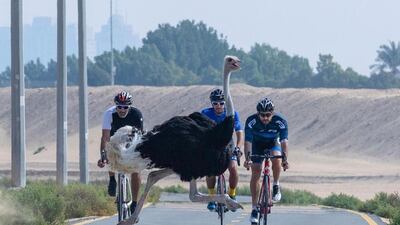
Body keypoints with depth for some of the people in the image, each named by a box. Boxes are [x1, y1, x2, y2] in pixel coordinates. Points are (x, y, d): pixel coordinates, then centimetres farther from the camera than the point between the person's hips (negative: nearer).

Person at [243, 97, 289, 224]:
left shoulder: (280, 121, -30)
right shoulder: (251, 121, -30)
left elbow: (284, 141, -37)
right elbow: (248, 141, -34)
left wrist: (285, 159, -52)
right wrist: (247, 159, -49)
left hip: (273, 143, 0)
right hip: (257, 144, 0)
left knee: (276, 158, -33)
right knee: (255, 174, -10)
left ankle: (276, 186, -7)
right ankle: (254, 208, -2)